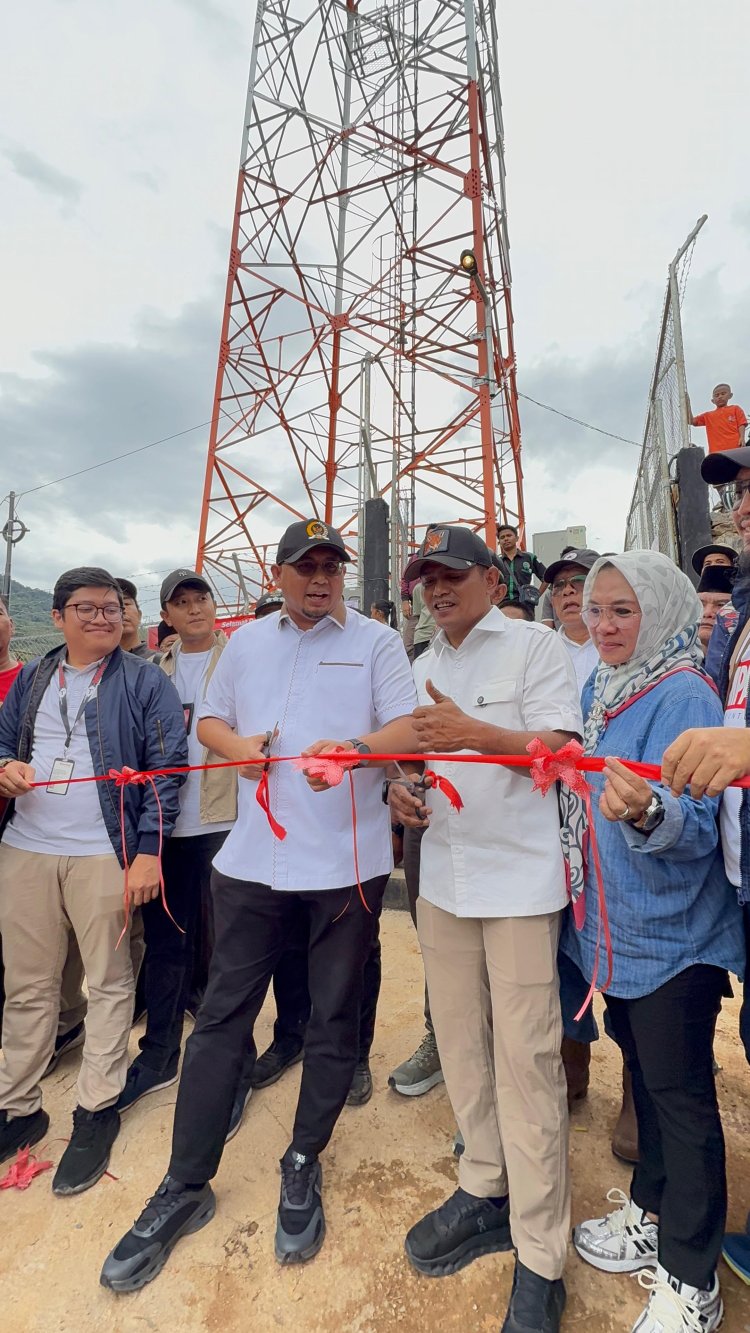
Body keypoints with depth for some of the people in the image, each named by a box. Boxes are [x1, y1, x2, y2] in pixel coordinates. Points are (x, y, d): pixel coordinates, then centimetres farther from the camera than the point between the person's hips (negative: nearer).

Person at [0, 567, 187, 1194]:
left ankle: (97, 1109, 24)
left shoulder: (145, 682, -2)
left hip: (105, 854, -4)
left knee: (109, 982, 7)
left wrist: (148, 850, -14)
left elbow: (166, 766, -7)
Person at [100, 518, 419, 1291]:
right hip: (254, 857, 3)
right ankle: (184, 1187, 27)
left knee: (332, 1019, 11)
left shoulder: (376, 642, 0)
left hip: (346, 861, -2)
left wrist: (353, 750, -29)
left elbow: (408, 729, -8)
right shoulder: (246, 643, 12)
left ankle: (303, 1167, 34)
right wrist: (236, 744, -5)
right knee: (222, 1016, 9)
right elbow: (208, 719, 18)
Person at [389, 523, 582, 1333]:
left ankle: (540, 1255, 18)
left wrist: (471, 732, -26)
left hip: (519, 879, -6)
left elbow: (559, 749, -13)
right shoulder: (422, 669, 14)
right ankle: (484, 1191, 36)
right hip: (442, 878, 6)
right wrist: (400, 789, 0)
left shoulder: (535, 647, -4)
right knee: (459, 1042, 16)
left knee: (525, 1058, 0)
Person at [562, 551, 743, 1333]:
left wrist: (646, 812, -43)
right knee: (644, 1073, 23)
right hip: (616, 924, 7)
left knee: (680, 1095, 9)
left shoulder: (685, 697, -18)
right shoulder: (597, 692, 4)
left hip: (673, 935, -7)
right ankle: (650, 1211, 45)